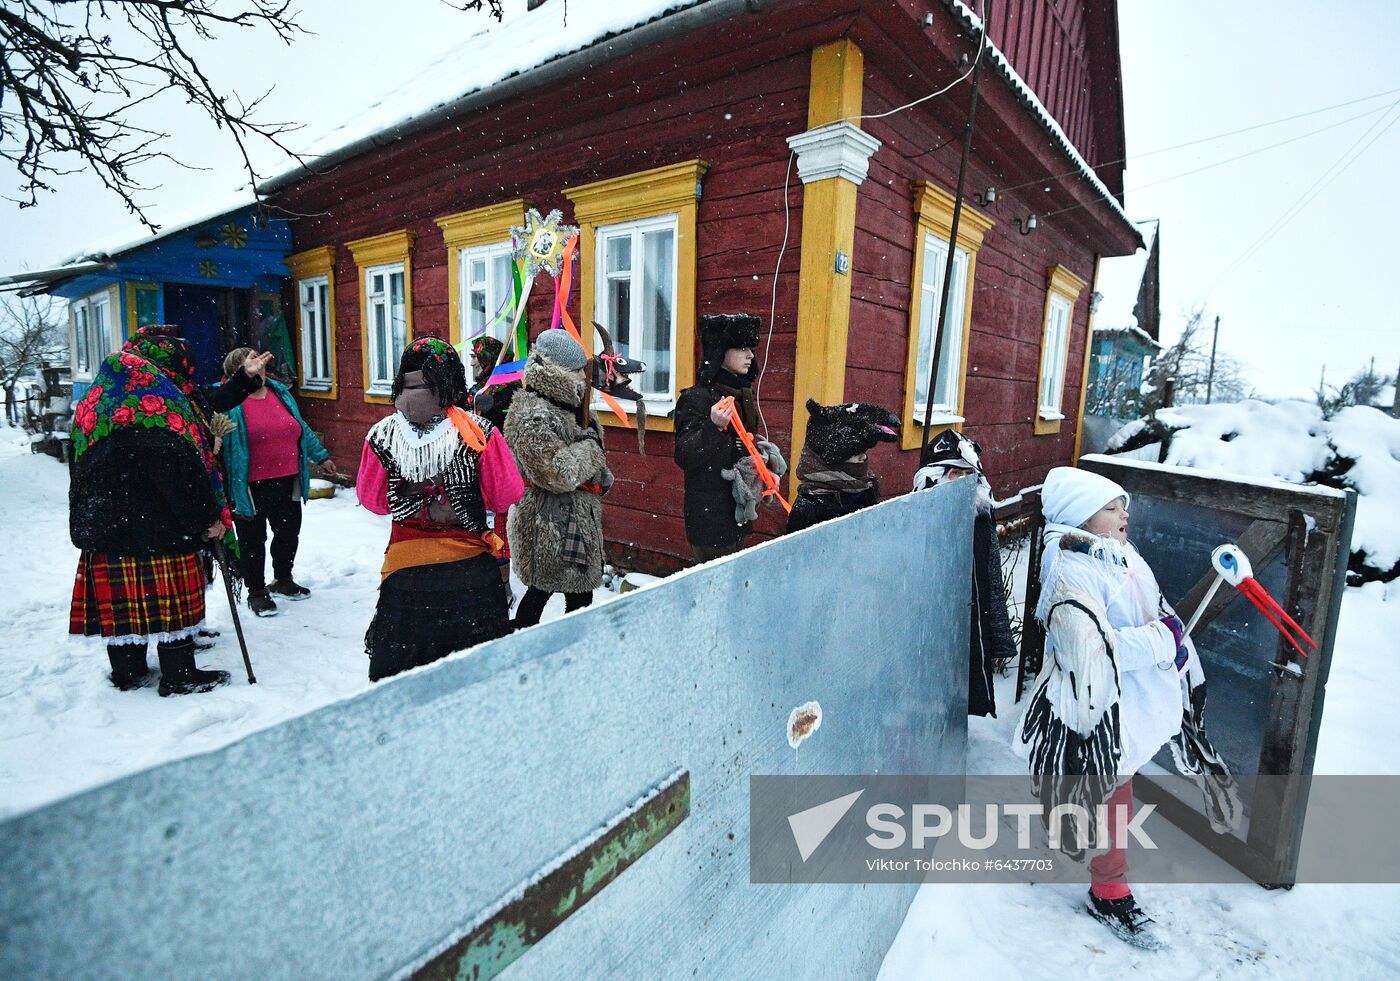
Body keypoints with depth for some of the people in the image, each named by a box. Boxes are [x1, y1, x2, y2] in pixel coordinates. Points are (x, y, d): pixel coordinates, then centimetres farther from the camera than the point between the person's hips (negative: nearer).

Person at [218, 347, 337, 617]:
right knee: (253, 540, 6)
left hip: (287, 482, 6)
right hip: (251, 487, -6)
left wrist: (320, 456, 25)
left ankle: (283, 580, 38)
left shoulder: (281, 393, 11)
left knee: (289, 532, 17)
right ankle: (256, 592, 22)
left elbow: (302, 429, 20)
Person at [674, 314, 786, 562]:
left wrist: (761, 454, 5)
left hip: (738, 511, 8)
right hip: (709, 516, -8)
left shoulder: (742, 395, 12)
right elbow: (684, 457, -20)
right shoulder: (696, 398, -14)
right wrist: (714, 426, -33)